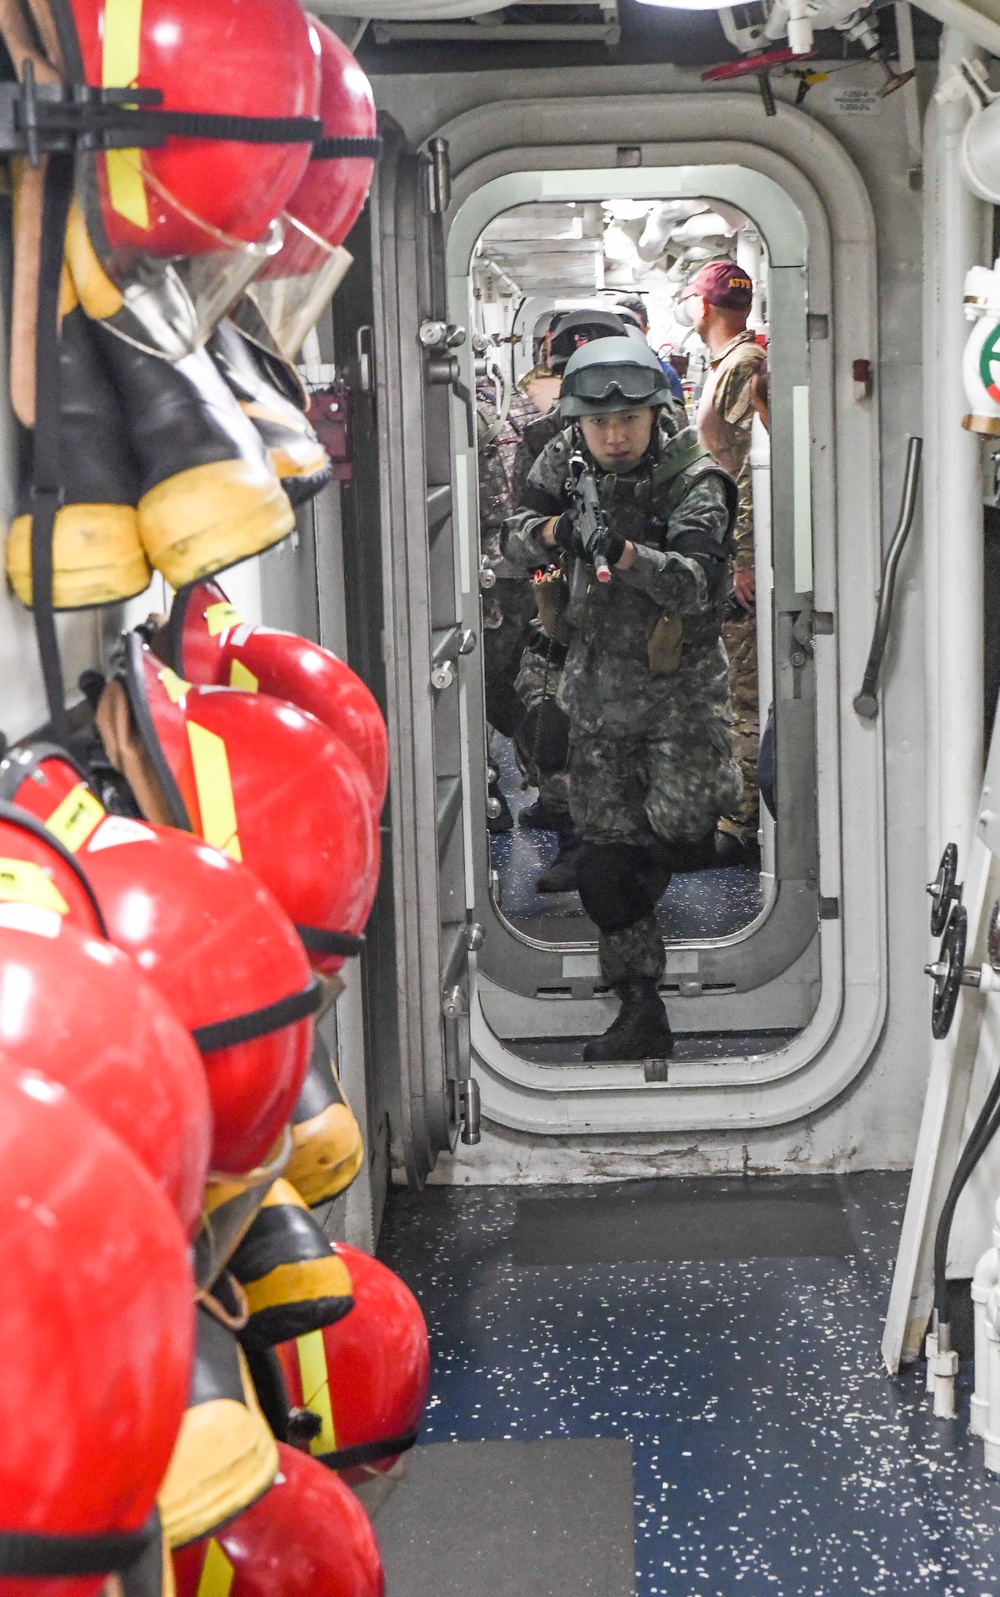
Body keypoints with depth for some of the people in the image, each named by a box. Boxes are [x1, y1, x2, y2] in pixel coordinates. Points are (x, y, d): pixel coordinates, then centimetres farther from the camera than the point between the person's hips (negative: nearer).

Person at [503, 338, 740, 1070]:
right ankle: (642, 1012, 14)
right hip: (596, 687, 4)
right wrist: (552, 530, -25)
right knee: (607, 858, 4)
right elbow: (515, 540, -2)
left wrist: (625, 553, -48)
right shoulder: (566, 460, -1)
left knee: (680, 841, -11)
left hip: (680, 687, -4)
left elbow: (695, 584, -29)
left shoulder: (694, 482, -16)